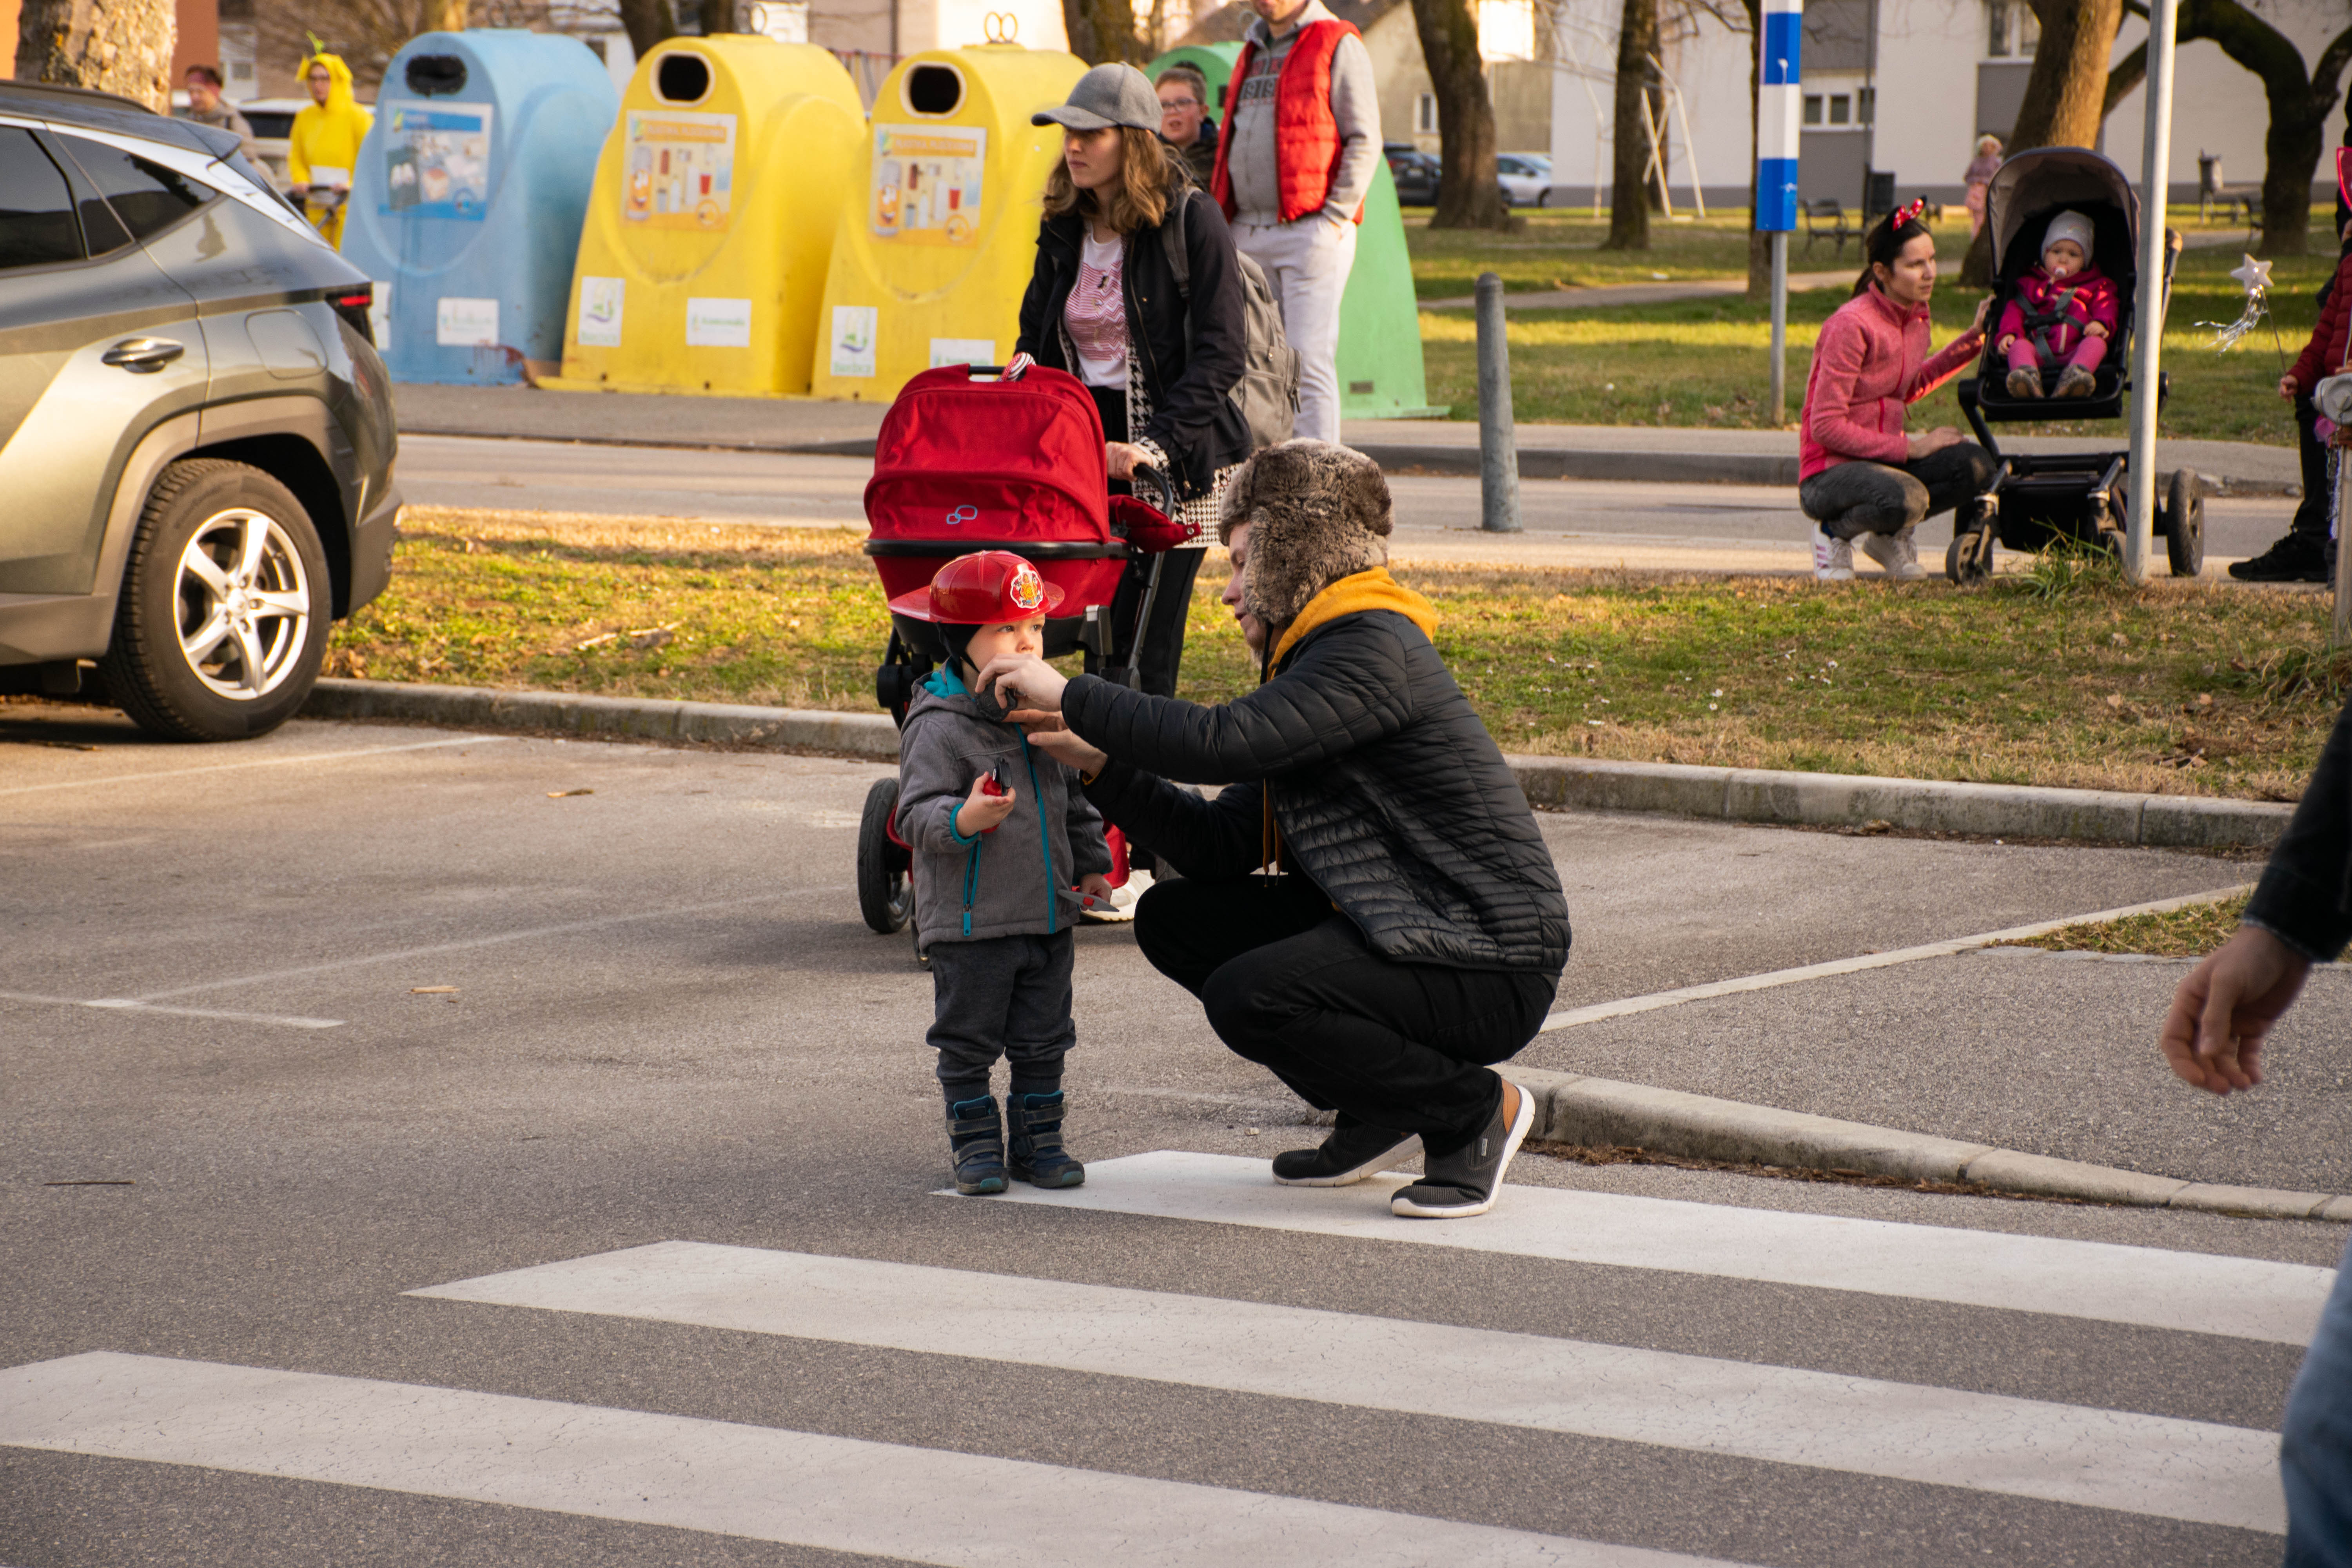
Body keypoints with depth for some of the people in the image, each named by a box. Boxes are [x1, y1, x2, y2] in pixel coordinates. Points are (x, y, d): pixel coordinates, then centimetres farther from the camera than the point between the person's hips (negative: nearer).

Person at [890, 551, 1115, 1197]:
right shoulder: (939, 726, -14)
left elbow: (1074, 797, 22)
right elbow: (917, 815, -20)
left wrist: (1090, 864, 21)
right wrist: (963, 821, -38)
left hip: (1048, 914, 6)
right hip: (970, 923, -6)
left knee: (1043, 1040, 11)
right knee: (969, 1042, 4)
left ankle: (1038, 1141, 21)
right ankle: (974, 1143, 14)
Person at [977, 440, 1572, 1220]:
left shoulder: (1376, 651, -16)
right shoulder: (1319, 656, 15)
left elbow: (1222, 742, -29)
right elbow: (1225, 844, 10)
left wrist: (1072, 695, -19)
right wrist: (1102, 764, 1)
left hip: (1491, 970, -10)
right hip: (1404, 930, 10)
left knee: (1249, 996, -28)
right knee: (1173, 920, 6)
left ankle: (1475, 1107, -7)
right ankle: (1375, 1108, 11)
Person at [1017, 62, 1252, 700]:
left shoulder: (1192, 222, -8)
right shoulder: (1064, 229, 11)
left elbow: (1219, 354, -13)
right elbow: (1035, 332, 22)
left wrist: (1157, 445, -23)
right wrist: (1023, 375, -3)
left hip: (1176, 458, -5)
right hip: (1085, 451, 5)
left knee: (1141, 651, -9)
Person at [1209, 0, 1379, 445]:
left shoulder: (1337, 46, -3)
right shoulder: (1254, 53, 20)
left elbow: (1364, 141, -7)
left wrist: (1333, 218, -14)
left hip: (1311, 229, -7)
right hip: (1248, 236, 7)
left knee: (1308, 360, -13)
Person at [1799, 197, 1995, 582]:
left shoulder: (1916, 316, 6)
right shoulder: (1852, 325, -19)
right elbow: (1826, 427, -20)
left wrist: (1973, 340, 17)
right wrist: (1908, 449, -19)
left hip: (1881, 459, 8)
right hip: (1828, 473, -8)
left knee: (1975, 465, -16)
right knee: (1904, 498, -37)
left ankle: (1889, 536, 8)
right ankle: (1835, 531, -3)